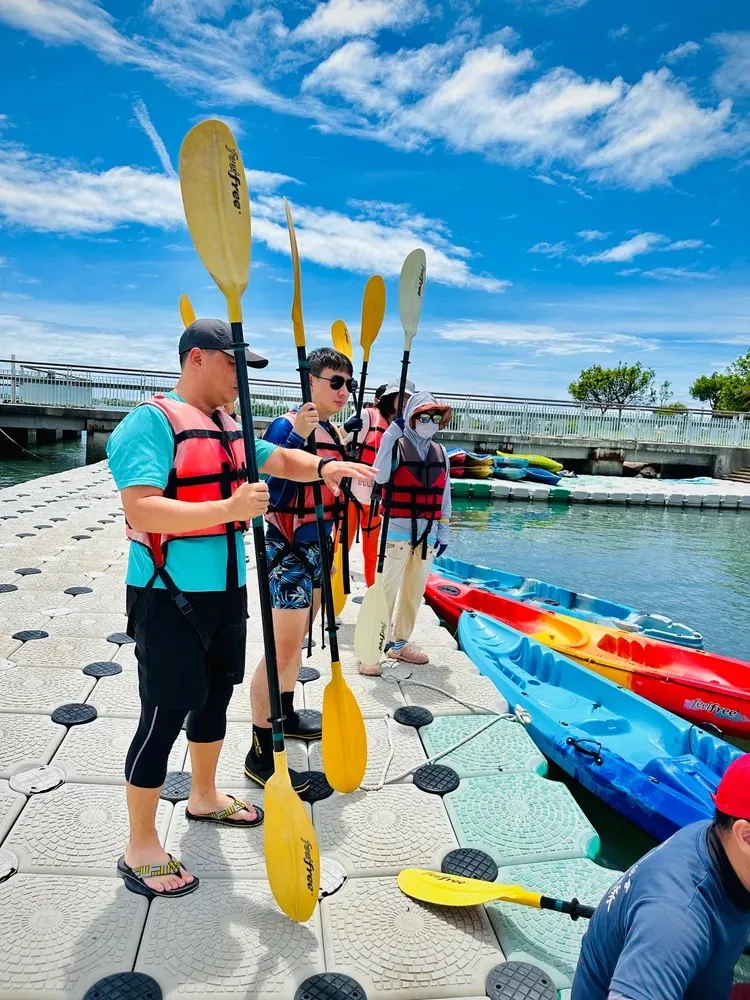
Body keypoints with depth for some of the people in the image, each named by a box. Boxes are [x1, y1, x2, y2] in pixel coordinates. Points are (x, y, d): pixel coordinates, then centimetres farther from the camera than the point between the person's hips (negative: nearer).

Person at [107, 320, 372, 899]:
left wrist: (322, 468, -7)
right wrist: (229, 509, -33)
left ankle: (204, 797, 43)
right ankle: (140, 849, 19)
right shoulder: (151, 422, -16)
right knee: (164, 714, 1)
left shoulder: (228, 428, 11)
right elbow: (140, 509, -26)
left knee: (215, 695, 20)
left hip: (226, 592, 9)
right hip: (170, 597, -8)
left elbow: (279, 460, 14)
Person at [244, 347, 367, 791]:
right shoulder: (287, 425, -16)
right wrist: (296, 436, -37)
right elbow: (272, 486, -29)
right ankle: (260, 753, 3)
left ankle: (286, 715, 38)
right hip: (288, 550, -9)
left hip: (318, 549, 9)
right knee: (283, 648, -8)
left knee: (299, 639, 20)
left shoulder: (334, 432, 10)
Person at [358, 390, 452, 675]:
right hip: (398, 532, -6)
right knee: (386, 591, -6)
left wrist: (444, 531, 15)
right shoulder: (397, 447, -5)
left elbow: (444, 496, 15)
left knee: (414, 592, 13)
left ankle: (399, 644, 28)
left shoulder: (440, 453, 11)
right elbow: (380, 476, -24)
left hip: (428, 535, 6)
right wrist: (390, 437, -25)